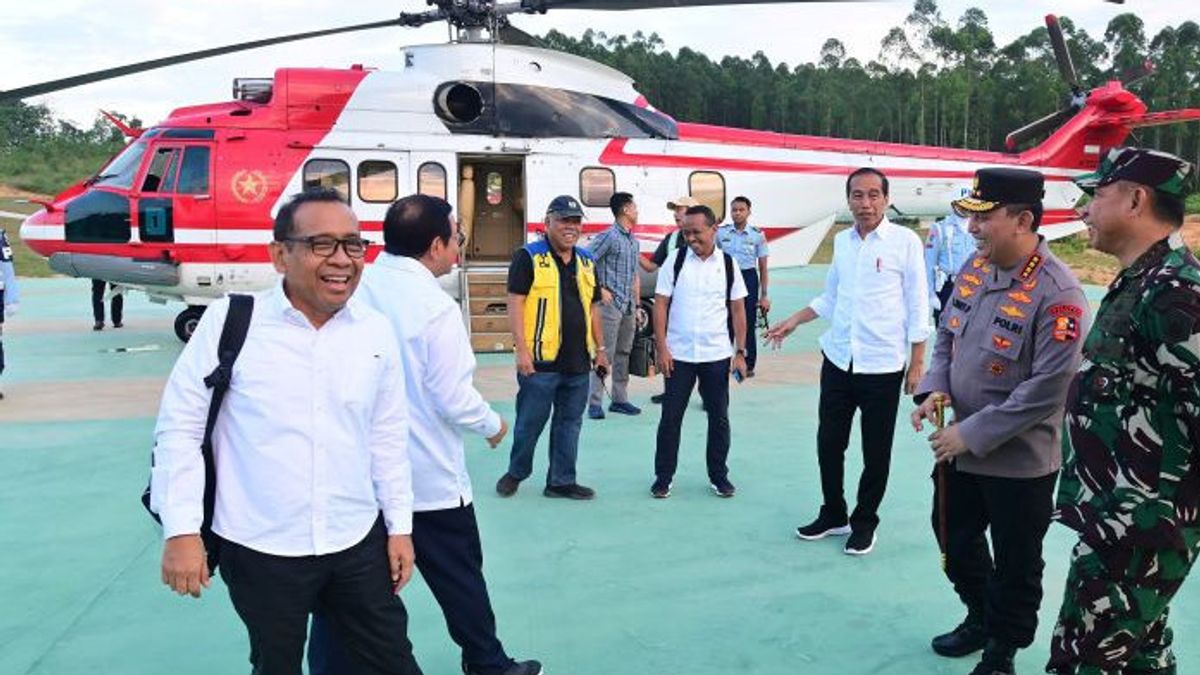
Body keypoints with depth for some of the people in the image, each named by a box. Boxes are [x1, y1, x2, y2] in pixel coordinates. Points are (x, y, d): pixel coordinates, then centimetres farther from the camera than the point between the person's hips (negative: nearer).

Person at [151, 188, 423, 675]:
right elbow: (180, 425, -6)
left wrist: (400, 525, 8)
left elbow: (388, 435, 7)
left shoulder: (377, 331, -1)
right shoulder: (230, 320, -11)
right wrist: (181, 530, -9)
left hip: (358, 543, 3)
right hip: (259, 549, -2)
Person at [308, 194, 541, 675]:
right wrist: (493, 425, 2)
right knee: (459, 578, 15)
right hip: (428, 478, -4)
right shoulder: (436, 308, -19)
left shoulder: (354, 289, -3)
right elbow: (455, 400, -17)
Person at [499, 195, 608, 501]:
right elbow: (515, 304, -9)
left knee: (570, 424, 11)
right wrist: (522, 350, -15)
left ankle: (561, 481, 22)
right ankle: (515, 473, 25)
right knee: (530, 422, 5)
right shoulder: (528, 257, -5)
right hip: (541, 361, -6)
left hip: (578, 362, 6)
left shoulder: (586, 262, 15)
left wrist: (600, 347, 16)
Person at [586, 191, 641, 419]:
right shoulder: (608, 236, -9)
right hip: (610, 303, -8)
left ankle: (620, 399, 21)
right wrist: (600, 290, -14)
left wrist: (637, 304, 17)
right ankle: (595, 403, -3)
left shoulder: (634, 241, 16)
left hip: (628, 306, 8)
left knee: (624, 353, 12)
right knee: (605, 353, -8)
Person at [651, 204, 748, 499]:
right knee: (671, 417, 5)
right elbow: (660, 304, -2)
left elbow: (738, 310, 4)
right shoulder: (676, 260, -3)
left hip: (717, 356, 1)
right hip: (678, 355, -1)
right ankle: (663, 477, 17)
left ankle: (719, 476, 25)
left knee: (719, 417, 10)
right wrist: (661, 348, -9)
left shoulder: (728, 263, 0)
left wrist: (740, 352, 0)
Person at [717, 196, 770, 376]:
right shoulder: (721, 233, 3)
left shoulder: (757, 235, -1)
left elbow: (762, 267, 1)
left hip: (748, 278, -1)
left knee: (748, 324, 1)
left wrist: (764, 295, -2)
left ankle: (749, 365, 12)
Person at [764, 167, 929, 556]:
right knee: (829, 442, 11)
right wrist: (794, 321, 7)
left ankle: (864, 522, 26)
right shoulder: (841, 241, 7)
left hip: (883, 365, -4)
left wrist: (917, 363, -7)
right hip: (837, 359, 5)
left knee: (876, 451, 8)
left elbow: (917, 306, -6)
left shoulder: (906, 242, -8)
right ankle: (833, 515, 30)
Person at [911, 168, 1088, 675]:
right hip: (960, 447, 7)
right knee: (955, 536, 23)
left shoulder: (1057, 292, -23)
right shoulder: (974, 267, 0)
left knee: (1015, 563, 12)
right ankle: (980, 619, 48)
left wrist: (972, 435, -22)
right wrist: (934, 388, -6)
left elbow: (1047, 388, -25)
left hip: (1019, 460, -7)